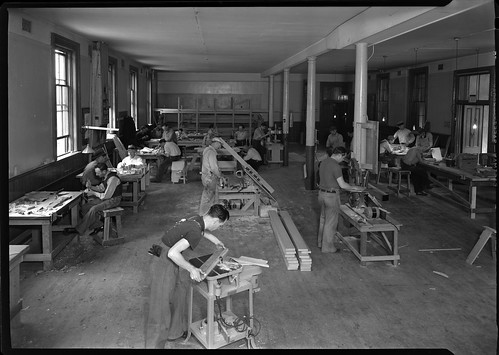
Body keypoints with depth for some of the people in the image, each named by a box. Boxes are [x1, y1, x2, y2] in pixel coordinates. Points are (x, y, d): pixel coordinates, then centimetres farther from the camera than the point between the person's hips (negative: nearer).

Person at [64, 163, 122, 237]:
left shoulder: (112, 179, -25)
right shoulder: (105, 176, 4)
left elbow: (106, 196, -23)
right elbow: (101, 188, 17)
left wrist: (93, 193, -14)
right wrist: (91, 187, -1)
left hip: (114, 200, -10)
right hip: (107, 197, 10)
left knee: (93, 209, -26)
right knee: (85, 207, -4)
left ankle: (79, 230, -16)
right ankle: (98, 226, 4)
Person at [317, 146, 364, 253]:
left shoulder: (323, 162, 6)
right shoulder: (336, 166, -20)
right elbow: (342, 185, -18)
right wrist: (355, 188, -3)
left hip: (322, 193, 8)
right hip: (332, 196, -8)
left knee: (323, 219, 22)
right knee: (331, 222, 5)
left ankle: (321, 242, 35)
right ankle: (327, 247, 15)